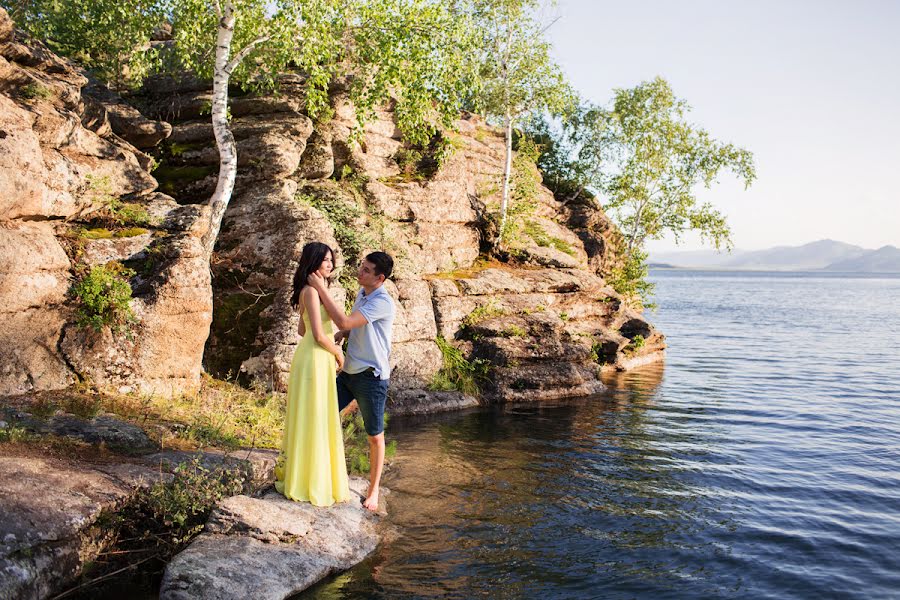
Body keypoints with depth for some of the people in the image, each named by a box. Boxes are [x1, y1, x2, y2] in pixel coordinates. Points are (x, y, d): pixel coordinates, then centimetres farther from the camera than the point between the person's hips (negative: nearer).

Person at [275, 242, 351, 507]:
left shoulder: (315, 289, 14)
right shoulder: (311, 290, -17)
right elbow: (319, 335, -20)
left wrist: (332, 348, 16)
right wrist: (339, 354, -5)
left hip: (318, 358, 10)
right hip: (314, 360, -10)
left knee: (317, 420, 19)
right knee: (311, 420, 0)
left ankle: (293, 473, 33)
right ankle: (307, 483, 12)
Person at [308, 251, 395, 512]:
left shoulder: (383, 302, -21)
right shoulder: (361, 292, 7)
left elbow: (344, 322, -29)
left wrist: (321, 288, -26)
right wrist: (342, 334, 1)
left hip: (372, 376, -8)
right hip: (348, 372, 8)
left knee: (375, 436, 7)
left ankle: (373, 490, 22)